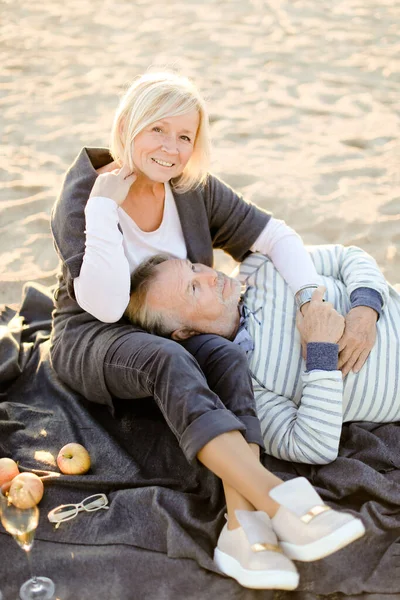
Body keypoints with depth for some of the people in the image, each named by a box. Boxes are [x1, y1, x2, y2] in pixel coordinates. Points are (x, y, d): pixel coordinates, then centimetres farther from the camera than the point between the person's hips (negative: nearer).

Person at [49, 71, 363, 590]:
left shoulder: (196, 191, -2)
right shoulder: (82, 197, -15)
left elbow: (276, 237, 0)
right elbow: (105, 305, -26)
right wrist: (103, 206, -28)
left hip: (172, 335, 4)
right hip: (91, 341, -4)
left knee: (228, 356, -30)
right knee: (166, 360, -37)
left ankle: (243, 525, -43)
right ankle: (281, 503, -51)